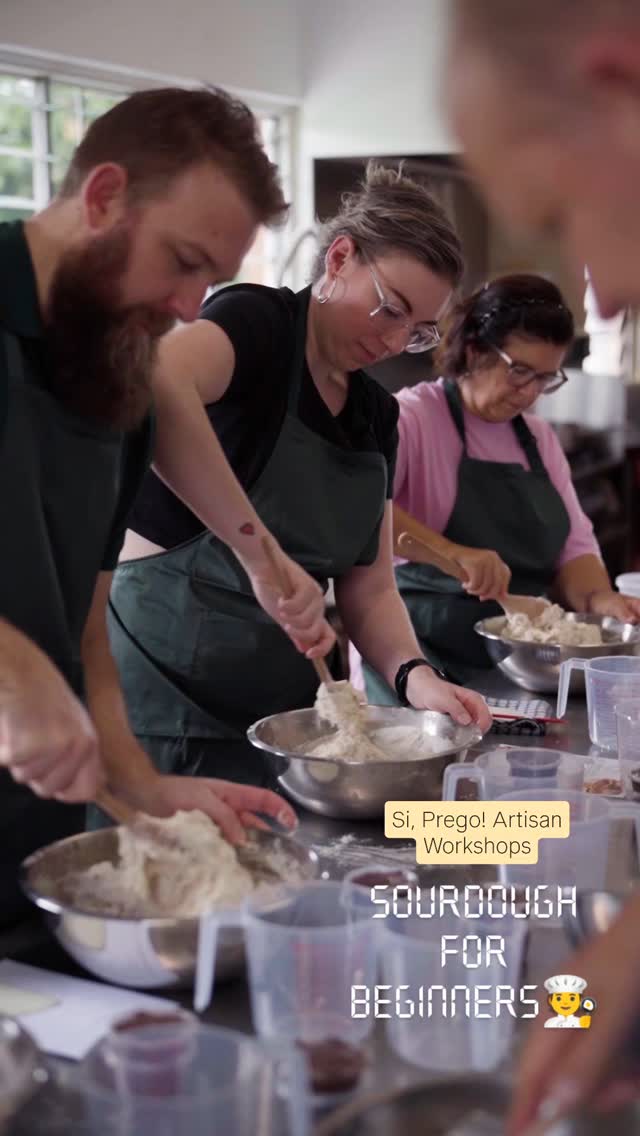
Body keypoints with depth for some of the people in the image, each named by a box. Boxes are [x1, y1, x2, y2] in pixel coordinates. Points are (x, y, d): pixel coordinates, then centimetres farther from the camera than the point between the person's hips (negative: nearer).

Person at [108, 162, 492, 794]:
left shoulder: (377, 416, 11)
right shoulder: (257, 321, -11)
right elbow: (147, 383, -35)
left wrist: (413, 675, -9)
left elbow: (368, 588, 10)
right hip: (163, 696, -7)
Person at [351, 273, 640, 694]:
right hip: (423, 664, -6)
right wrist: (451, 551, -34)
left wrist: (598, 599, -7)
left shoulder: (541, 437, 15)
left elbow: (573, 546, 14)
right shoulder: (413, 416, -7)